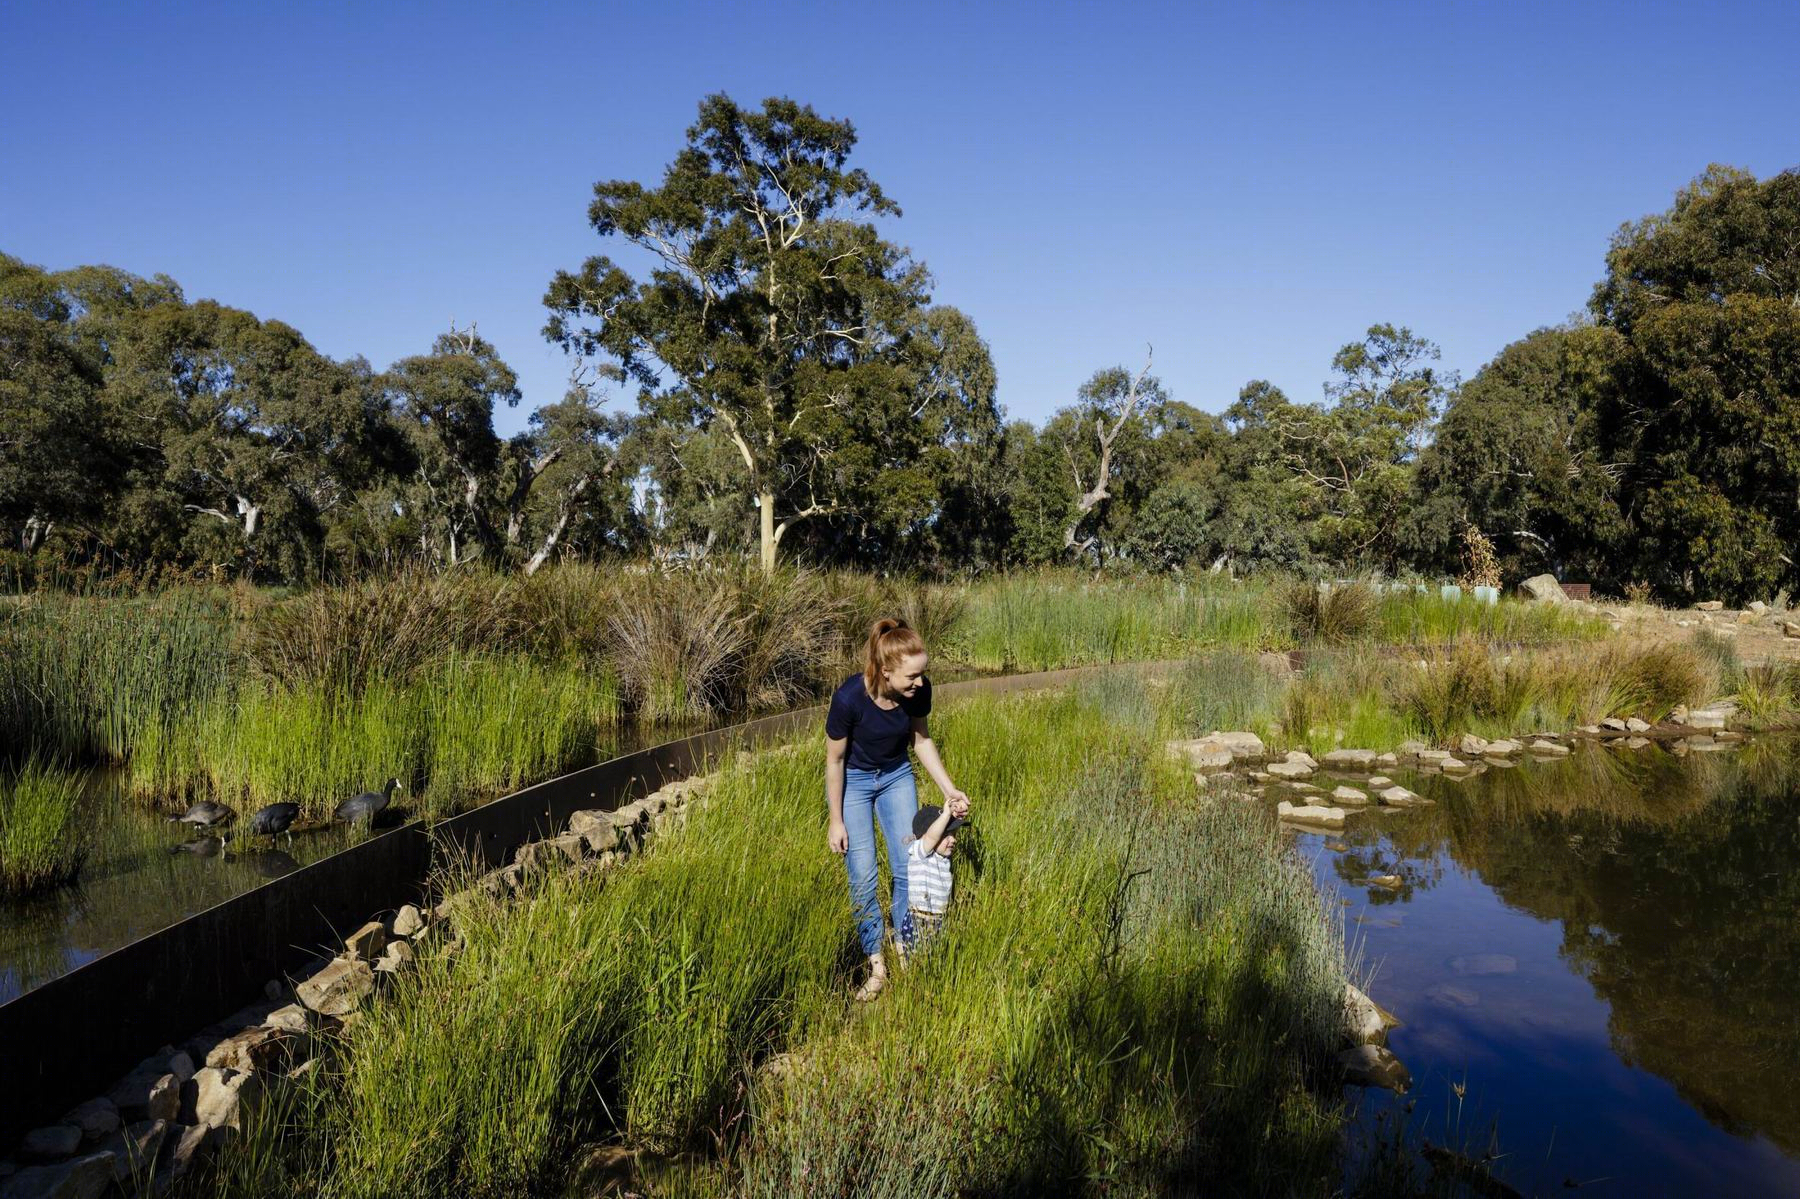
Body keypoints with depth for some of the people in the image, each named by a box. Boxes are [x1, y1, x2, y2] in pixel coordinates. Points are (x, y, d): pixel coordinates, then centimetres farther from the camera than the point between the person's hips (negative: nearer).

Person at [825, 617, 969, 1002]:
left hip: (896, 776, 4)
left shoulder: (918, 690, -23)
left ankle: (905, 949, 22)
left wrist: (949, 789, -7)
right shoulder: (849, 697, -34)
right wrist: (836, 821, -12)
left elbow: (921, 739, -2)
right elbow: (834, 760, -19)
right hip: (852, 781, -3)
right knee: (863, 877, -3)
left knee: (908, 868, 3)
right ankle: (877, 966, 12)